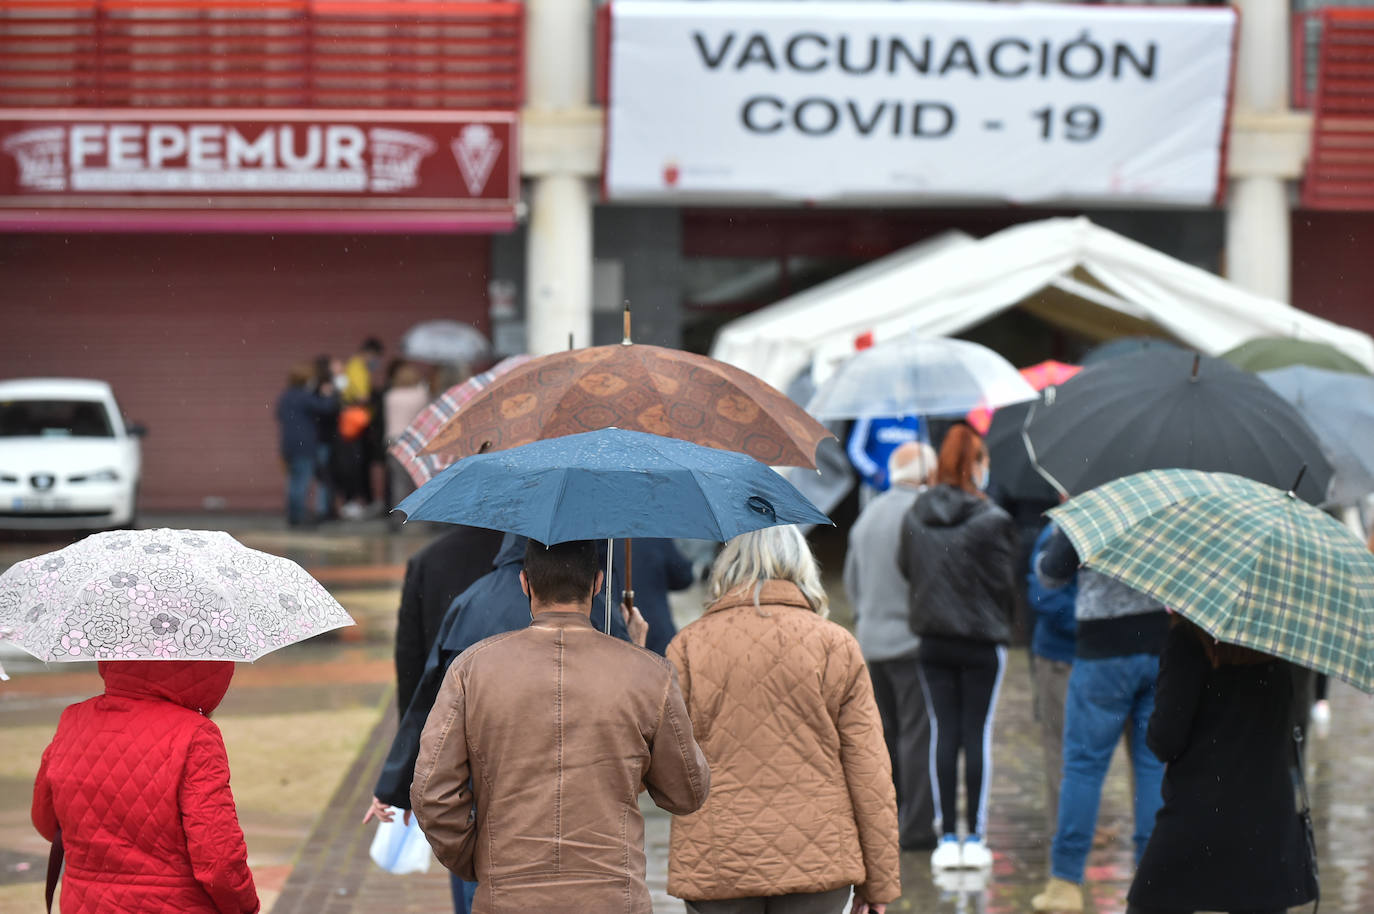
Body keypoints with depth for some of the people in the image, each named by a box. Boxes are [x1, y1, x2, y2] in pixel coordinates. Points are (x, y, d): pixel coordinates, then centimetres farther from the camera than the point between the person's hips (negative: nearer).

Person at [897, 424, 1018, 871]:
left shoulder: (914, 518, -2)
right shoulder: (991, 522, -14)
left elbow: (906, 569, 9)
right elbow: (1005, 584, -8)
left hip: (932, 642, 4)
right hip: (982, 643, -3)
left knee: (943, 733, 8)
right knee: (977, 734, 4)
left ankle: (947, 837, 8)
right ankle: (974, 838, 5)